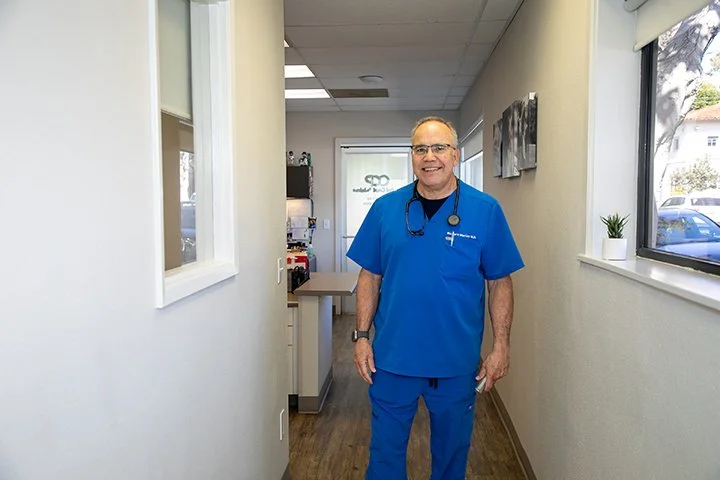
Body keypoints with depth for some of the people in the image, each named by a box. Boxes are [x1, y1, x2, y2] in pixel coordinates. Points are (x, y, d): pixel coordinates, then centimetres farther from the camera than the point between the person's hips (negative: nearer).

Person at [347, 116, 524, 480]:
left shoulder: (485, 210, -5)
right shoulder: (385, 208, -1)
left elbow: (500, 282, -1)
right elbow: (370, 277, 3)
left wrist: (501, 345, -5)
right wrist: (361, 336, -1)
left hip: (458, 362, 0)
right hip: (392, 359, 1)